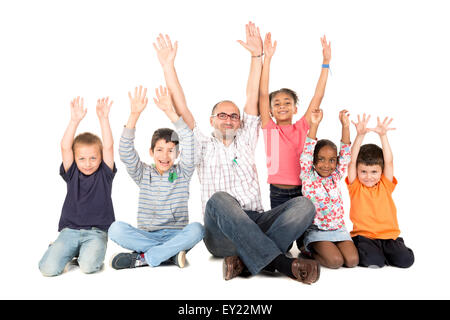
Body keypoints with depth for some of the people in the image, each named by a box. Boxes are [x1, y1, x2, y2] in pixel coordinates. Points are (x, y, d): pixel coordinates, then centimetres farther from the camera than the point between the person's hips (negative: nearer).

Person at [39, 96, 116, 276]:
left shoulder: (104, 174, 3)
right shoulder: (72, 174, 5)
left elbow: (108, 146, -8)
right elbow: (65, 147, -7)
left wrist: (103, 118, -17)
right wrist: (75, 121, -17)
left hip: (96, 232, -2)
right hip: (70, 230, 2)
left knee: (88, 266, -27)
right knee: (49, 268, -16)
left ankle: (88, 252, 9)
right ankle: (65, 251, 17)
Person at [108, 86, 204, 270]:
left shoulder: (182, 173, 5)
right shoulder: (143, 174, 8)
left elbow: (188, 141, -10)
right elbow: (125, 151, -8)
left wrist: (170, 112, -19)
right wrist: (134, 114, -18)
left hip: (176, 234, 0)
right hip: (146, 235, 1)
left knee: (196, 229, -33)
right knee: (116, 229, -26)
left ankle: (141, 258, -23)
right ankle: (171, 253, -25)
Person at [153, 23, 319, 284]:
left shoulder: (245, 141, 23)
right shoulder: (203, 146, 18)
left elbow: (253, 97, 15)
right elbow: (181, 109, 8)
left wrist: (257, 56, 10)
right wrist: (168, 66, 4)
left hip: (256, 224, 3)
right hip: (221, 236, -3)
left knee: (304, 204, -22)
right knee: (220, 198, -37)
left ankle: (246, 260, -32)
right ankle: (281, 262, -39)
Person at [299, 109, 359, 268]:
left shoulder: (336, 176, 6)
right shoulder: (308, 177, -3)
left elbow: (345, 153, -1)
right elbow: (308, 151, -13)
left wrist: (345, 125, -11)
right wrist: (314, 125, -22)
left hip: (338, 228, 4)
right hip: (316, 230, -4)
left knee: (352, 260, -15)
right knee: (336, 261, -21)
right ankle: (310, 251, 6)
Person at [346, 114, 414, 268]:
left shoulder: (385, 186, 8)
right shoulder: (355, 186, 2)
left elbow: (389, 161, -4)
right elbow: (352, 161, -9)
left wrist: (383, 135, -15)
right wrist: (360, 135, -20)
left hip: (389, 235, 3)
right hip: (363, 236, -3)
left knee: (405, 260, -17)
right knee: (372, 261, -28)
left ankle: (384, 252, 13)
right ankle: (365, 250, 7)